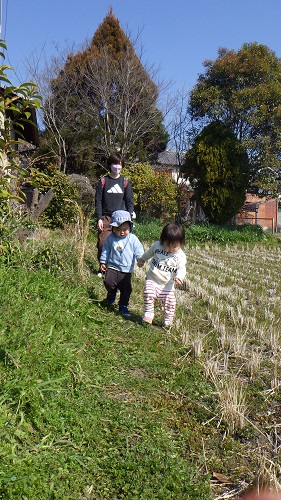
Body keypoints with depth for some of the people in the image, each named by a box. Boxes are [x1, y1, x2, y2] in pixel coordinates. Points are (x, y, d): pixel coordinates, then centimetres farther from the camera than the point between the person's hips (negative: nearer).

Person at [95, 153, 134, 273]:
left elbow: (130, 202, 9)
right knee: (102, 243, -5)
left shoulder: (125, 182, 9)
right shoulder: (103, 181, 6)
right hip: (106, 218, 0)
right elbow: (98, 201, 5)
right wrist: (99, 218, -3)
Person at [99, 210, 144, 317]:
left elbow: (138, 251, -4)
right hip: (112, 267, 0)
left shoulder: (133, 239, -5)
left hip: (126, 270, 0)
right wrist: (103, 262, 10)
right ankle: (112, 293, 16)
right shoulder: (110, 238, -1)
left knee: (126, 289, 4)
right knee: (108, 282, -19)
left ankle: (123, 306, 24)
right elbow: (106, 250, 9)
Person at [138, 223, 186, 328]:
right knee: (149, 295, -16)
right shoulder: (157, 245, -6)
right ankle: (148, 314, 2)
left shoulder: (181, 256, -12)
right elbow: (148, 253, 14)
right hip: (152, 279, 0)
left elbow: (181, 269, -16)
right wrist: (142, 260, 28)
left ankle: (168, 320, 18)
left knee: (170, 301, -1)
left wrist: (179, 277, -37)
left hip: (167, 283, 0)